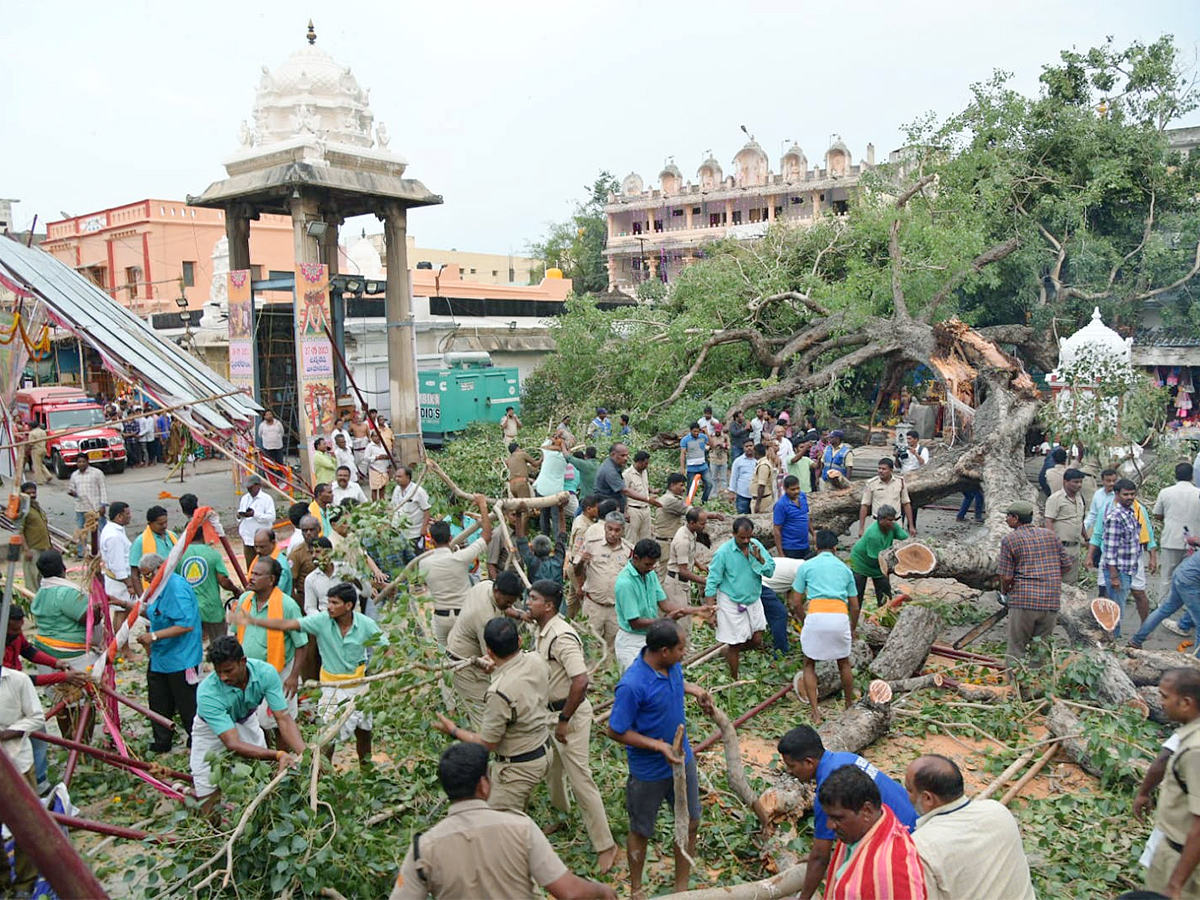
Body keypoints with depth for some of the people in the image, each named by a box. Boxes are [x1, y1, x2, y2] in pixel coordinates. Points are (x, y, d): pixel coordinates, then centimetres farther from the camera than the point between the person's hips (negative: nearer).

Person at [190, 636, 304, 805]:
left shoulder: (265, 672, -31)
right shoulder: (207, 693, -38)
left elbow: (284, 718, -29)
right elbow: (233, 743, -41)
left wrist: (304, 754, -46)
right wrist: (278, 755, -54)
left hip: (246, 720, 3)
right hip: (211, 729, -3)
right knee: (206, 795, -4)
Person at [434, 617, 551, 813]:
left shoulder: (499, 693, -32)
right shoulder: (536, 661, -11)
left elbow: (486, 743, -21)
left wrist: (453, 731, -5)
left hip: (517, 766, -9)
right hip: (543, 750, 9)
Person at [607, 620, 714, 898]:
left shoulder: (672, 664, -12)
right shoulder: (632, 685, -34)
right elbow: (616, 731, -24)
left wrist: (696, 690, -5)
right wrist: (659, 746, -27)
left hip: (682, 758, 6)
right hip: (649, 770, -6)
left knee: (690, 823, 17)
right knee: (641, 831, 16)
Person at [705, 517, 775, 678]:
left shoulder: (756, 545, -6)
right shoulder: (723, 552, -19)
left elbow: (770, 570, -6)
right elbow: (712, 582, -14)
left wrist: (759, 558, -25)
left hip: (753, 600, 5)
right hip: (732, 603, -5)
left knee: (757, 641, 11)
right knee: (735, 644, 5)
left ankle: (730, 651, 38)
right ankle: (735, 680, 23)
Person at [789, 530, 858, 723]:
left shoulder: (806, 567, 13)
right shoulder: (845, 569, 20)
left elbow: (796, 603, 11)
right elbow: (855, 607, 22)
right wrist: (852, 630, 37)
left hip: (815, 616, -2)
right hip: (840, 617, 2)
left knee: (809, 665, 16)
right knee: (844, 663, 25)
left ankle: (816, 713, 7)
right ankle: (850, 707, 38)